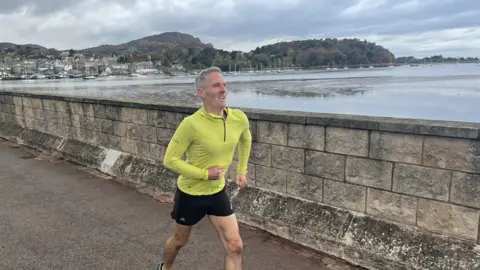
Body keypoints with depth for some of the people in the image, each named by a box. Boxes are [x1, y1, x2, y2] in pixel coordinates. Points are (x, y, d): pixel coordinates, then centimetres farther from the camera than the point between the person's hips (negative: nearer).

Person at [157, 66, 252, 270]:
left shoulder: (239, 118, -11)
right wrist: (204, 173, -23)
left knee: (235, 247, 1)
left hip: (218, 192, 4)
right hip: (190, 194, -4)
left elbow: (245, 140, 13)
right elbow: (170, 160, -19)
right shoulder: (191, 124, -27)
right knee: (179, 241, 21)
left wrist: (242, 170, 10)